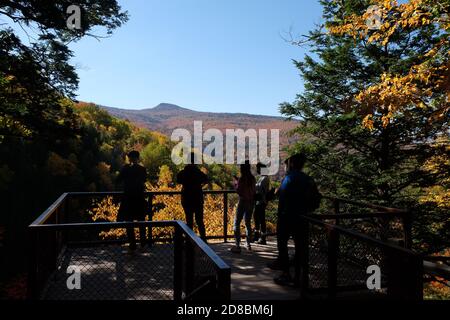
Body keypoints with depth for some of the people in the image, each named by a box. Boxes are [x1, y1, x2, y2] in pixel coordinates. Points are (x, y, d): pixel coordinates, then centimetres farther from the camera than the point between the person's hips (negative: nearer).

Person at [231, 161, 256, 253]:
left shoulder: (242, 179, -15)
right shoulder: (252, 178, 4)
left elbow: (238, 191, -13)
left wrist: (235, 182, 1)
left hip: (243, 202, -7)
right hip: (251, 202, 7)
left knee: (237, 223, -2)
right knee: (248, 222, 17)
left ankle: (237, 246, -8)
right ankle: (248, 244, 22)